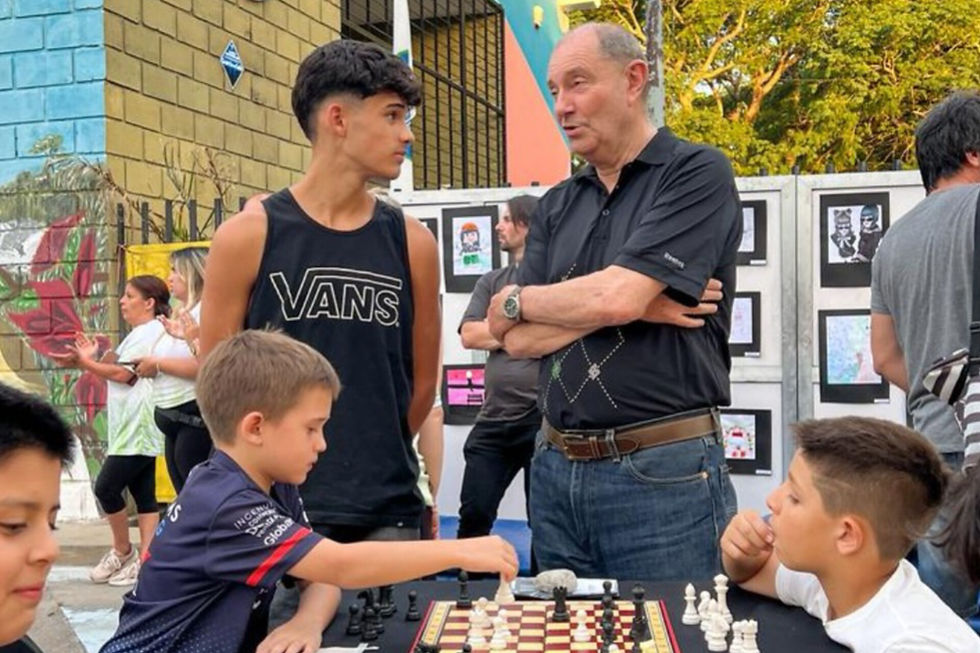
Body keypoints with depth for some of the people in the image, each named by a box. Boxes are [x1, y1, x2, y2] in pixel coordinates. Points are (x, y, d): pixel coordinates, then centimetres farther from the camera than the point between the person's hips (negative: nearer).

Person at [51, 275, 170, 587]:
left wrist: (87, 362, -6)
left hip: (138, 428, -10)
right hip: (133, 428, 10)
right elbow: (116, 366, 15)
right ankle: (144, 560, 8)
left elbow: (123, 374, -16)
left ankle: (122, 552, 9)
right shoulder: (140, 333, 21)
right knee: (144, 495, 7)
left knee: (106, 488, -6)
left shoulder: (149, 331, -11)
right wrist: (86, 360, 1)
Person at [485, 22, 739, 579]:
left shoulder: (698, 173, -6)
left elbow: (617, 298, -19)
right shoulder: (557, 205, 12)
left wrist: (517, 299, -2)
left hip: (665, 472, -6)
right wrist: (636, 305, -11)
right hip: (557, 469, 6)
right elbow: (519, 340, 2)